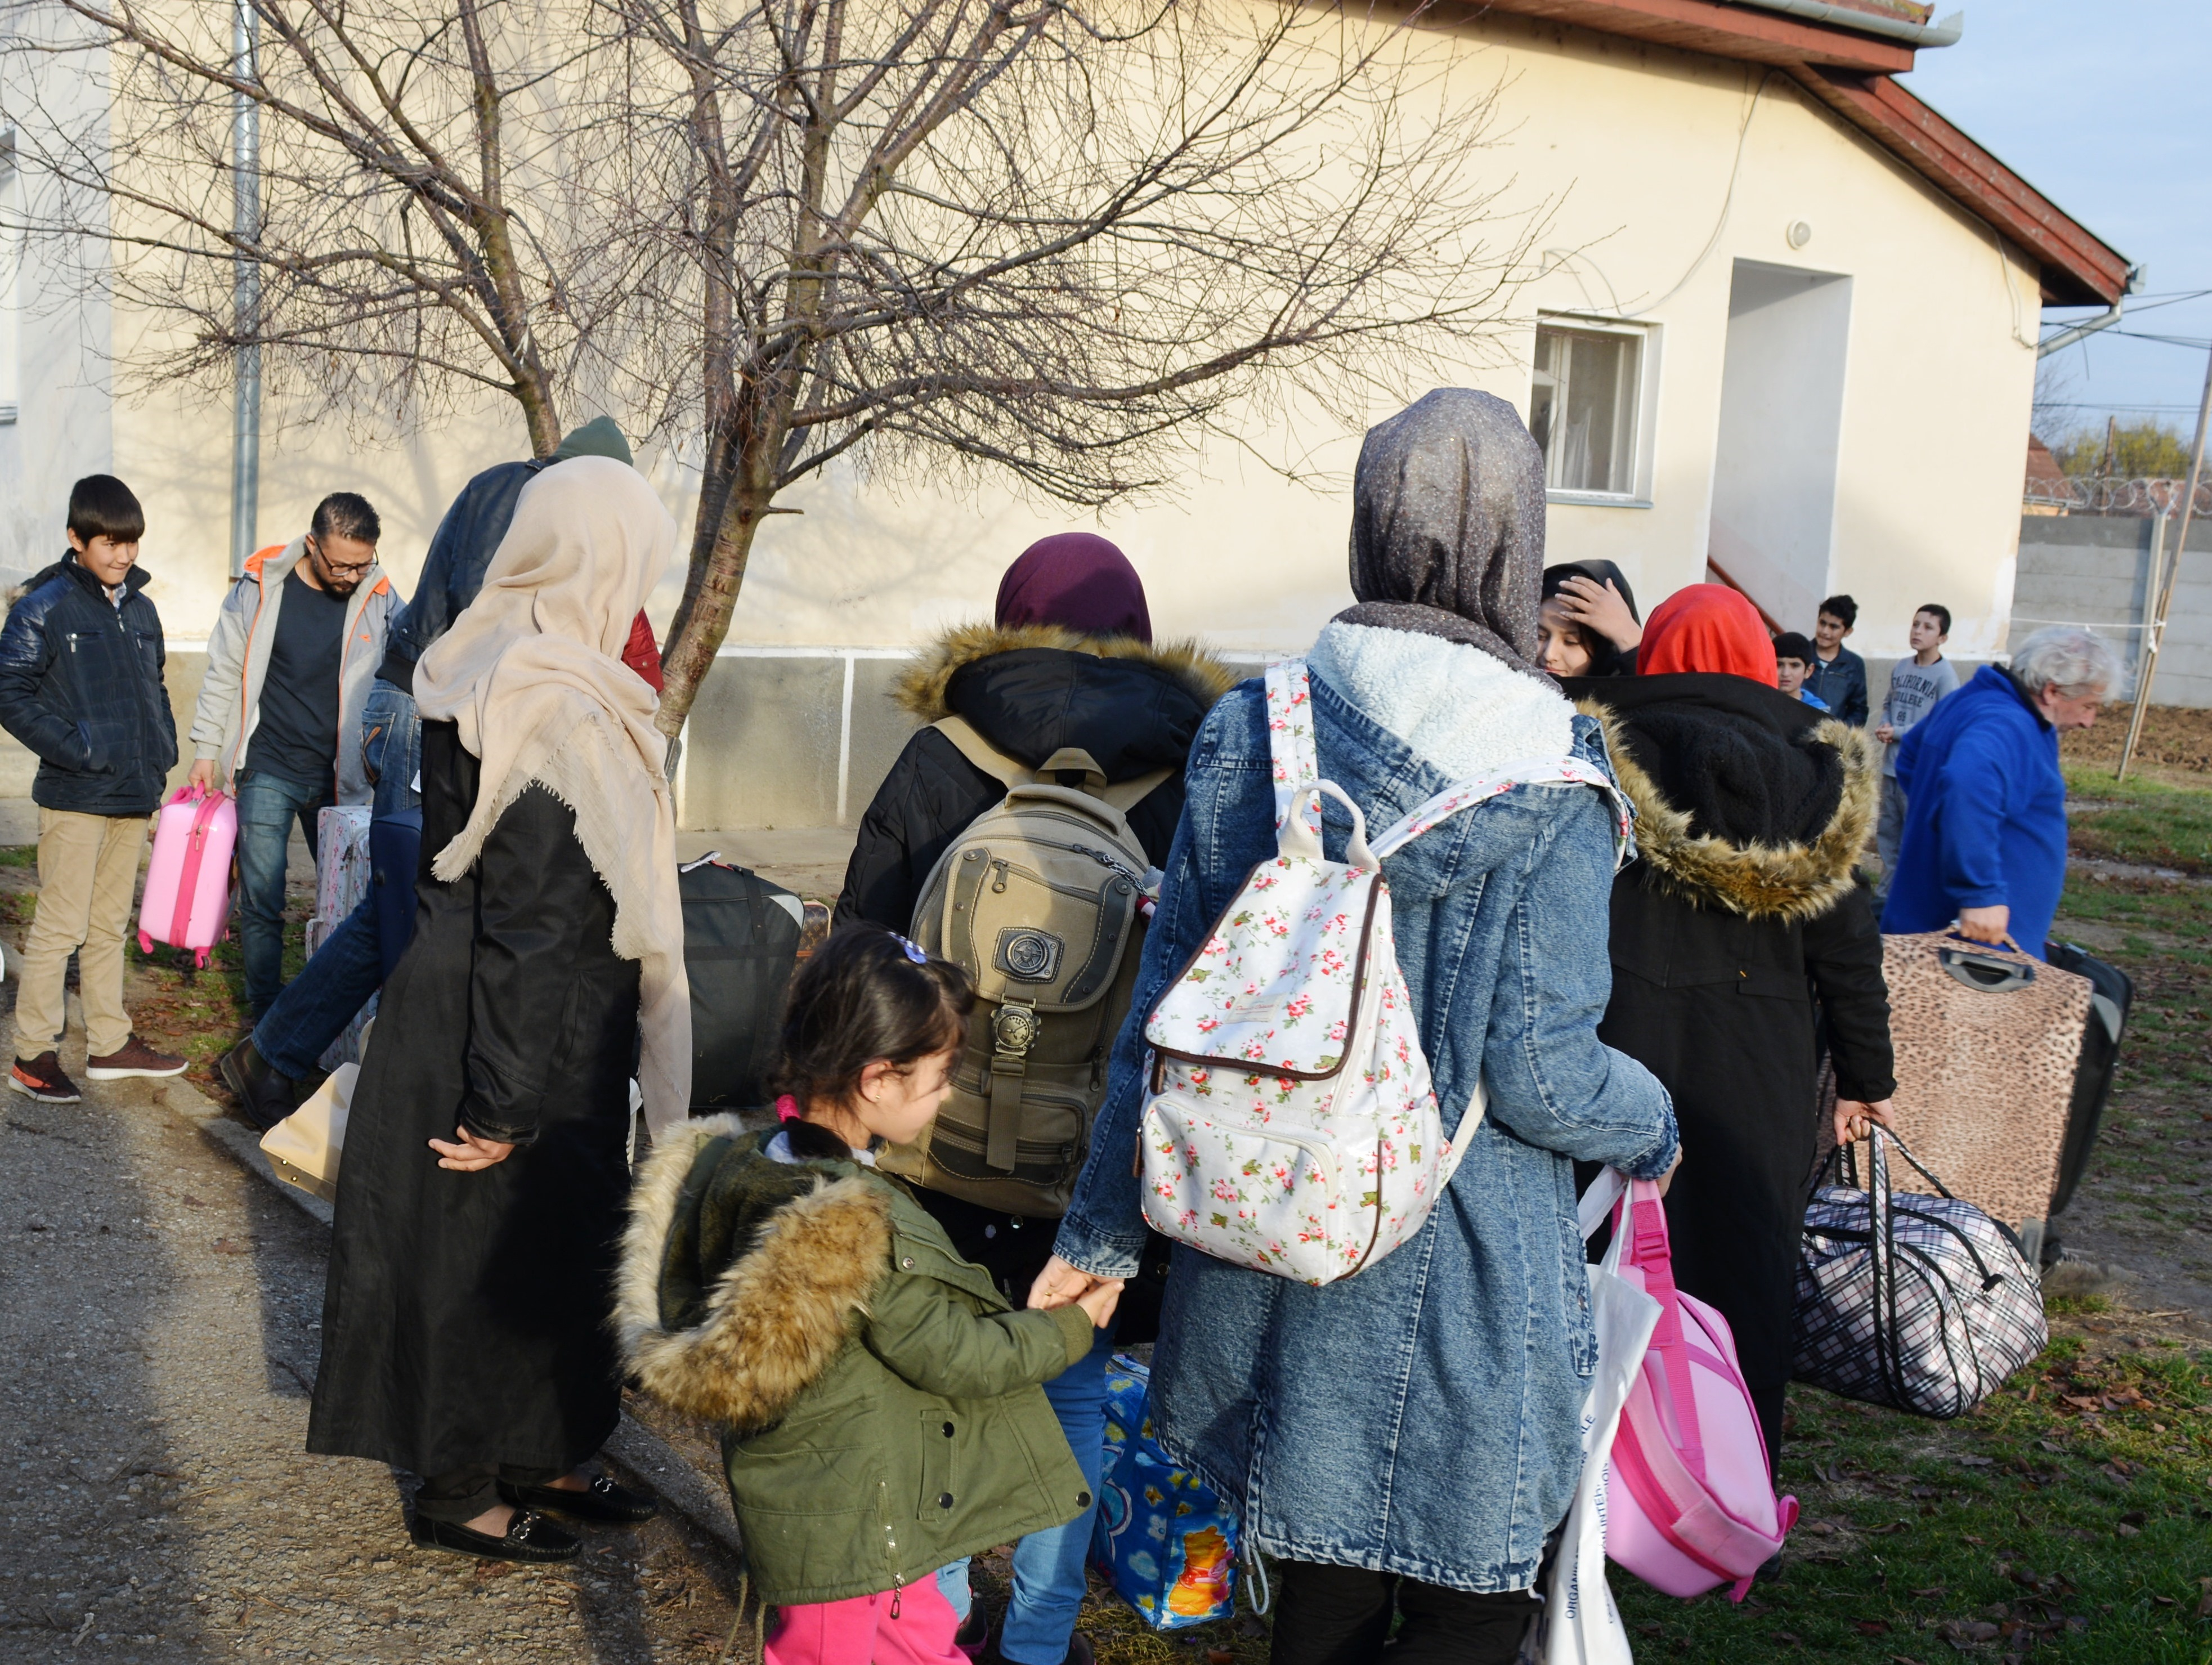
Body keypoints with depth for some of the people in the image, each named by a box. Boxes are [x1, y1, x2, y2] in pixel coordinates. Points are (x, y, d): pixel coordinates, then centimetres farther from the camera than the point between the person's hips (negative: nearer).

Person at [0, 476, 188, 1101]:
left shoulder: (142, 610, 12)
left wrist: (161, 758, 11)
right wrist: (75, 749, -17)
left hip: (133, 796, 7)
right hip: (74, 797, -6)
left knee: (110, 926, 15)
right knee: (60, 927, -4)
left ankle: (110, 1043, 23)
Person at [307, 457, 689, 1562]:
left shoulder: (490, 677, 6)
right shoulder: (557, 713, -24)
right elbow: (528, 924, -25)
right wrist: (505, 1104, -22)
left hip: (450, 1008, 9)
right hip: (535, 1048, -9)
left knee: (546, 1248, 20)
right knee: (496, 1250, 6)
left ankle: (527, 1458, 35)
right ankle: (459, 1493, 22)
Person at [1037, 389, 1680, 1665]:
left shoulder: (1250, 732, -2)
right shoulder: (1550, 775, -14)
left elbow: (1168, 1010, 1)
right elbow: (1537, 1070, -15)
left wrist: (1105, 1228, 11)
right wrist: (1654, 1129, 7)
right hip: (1458, 1275, -4)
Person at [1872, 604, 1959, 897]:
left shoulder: (1946, 675, -12)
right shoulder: (1900, 669, 9)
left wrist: (1897, 733, -15)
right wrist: (1883, 727, -2)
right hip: (1892, 766, 7)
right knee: (1887, 834, 16)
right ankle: (1887, 894, 27)